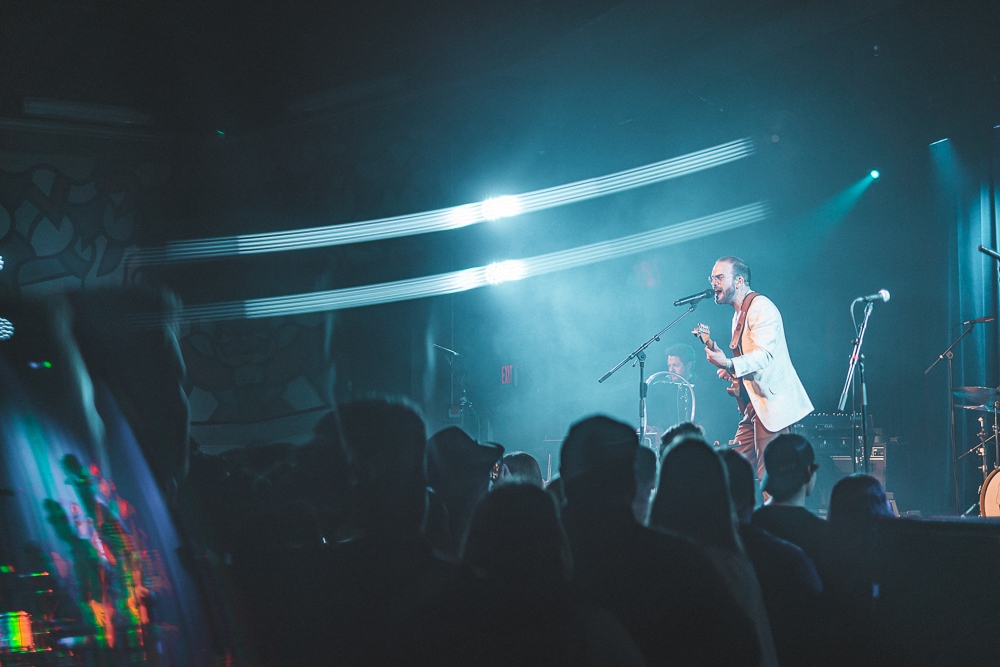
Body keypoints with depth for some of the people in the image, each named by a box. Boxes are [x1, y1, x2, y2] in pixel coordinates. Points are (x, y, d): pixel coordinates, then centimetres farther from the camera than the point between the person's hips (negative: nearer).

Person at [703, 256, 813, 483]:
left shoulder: (760, 307, -10)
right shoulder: (739, 314, 20)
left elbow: (765, 354, -24)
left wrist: (729, 364, -38)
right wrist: (732, 373, 10)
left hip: (772, 404, -10)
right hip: (754, 406, 10)